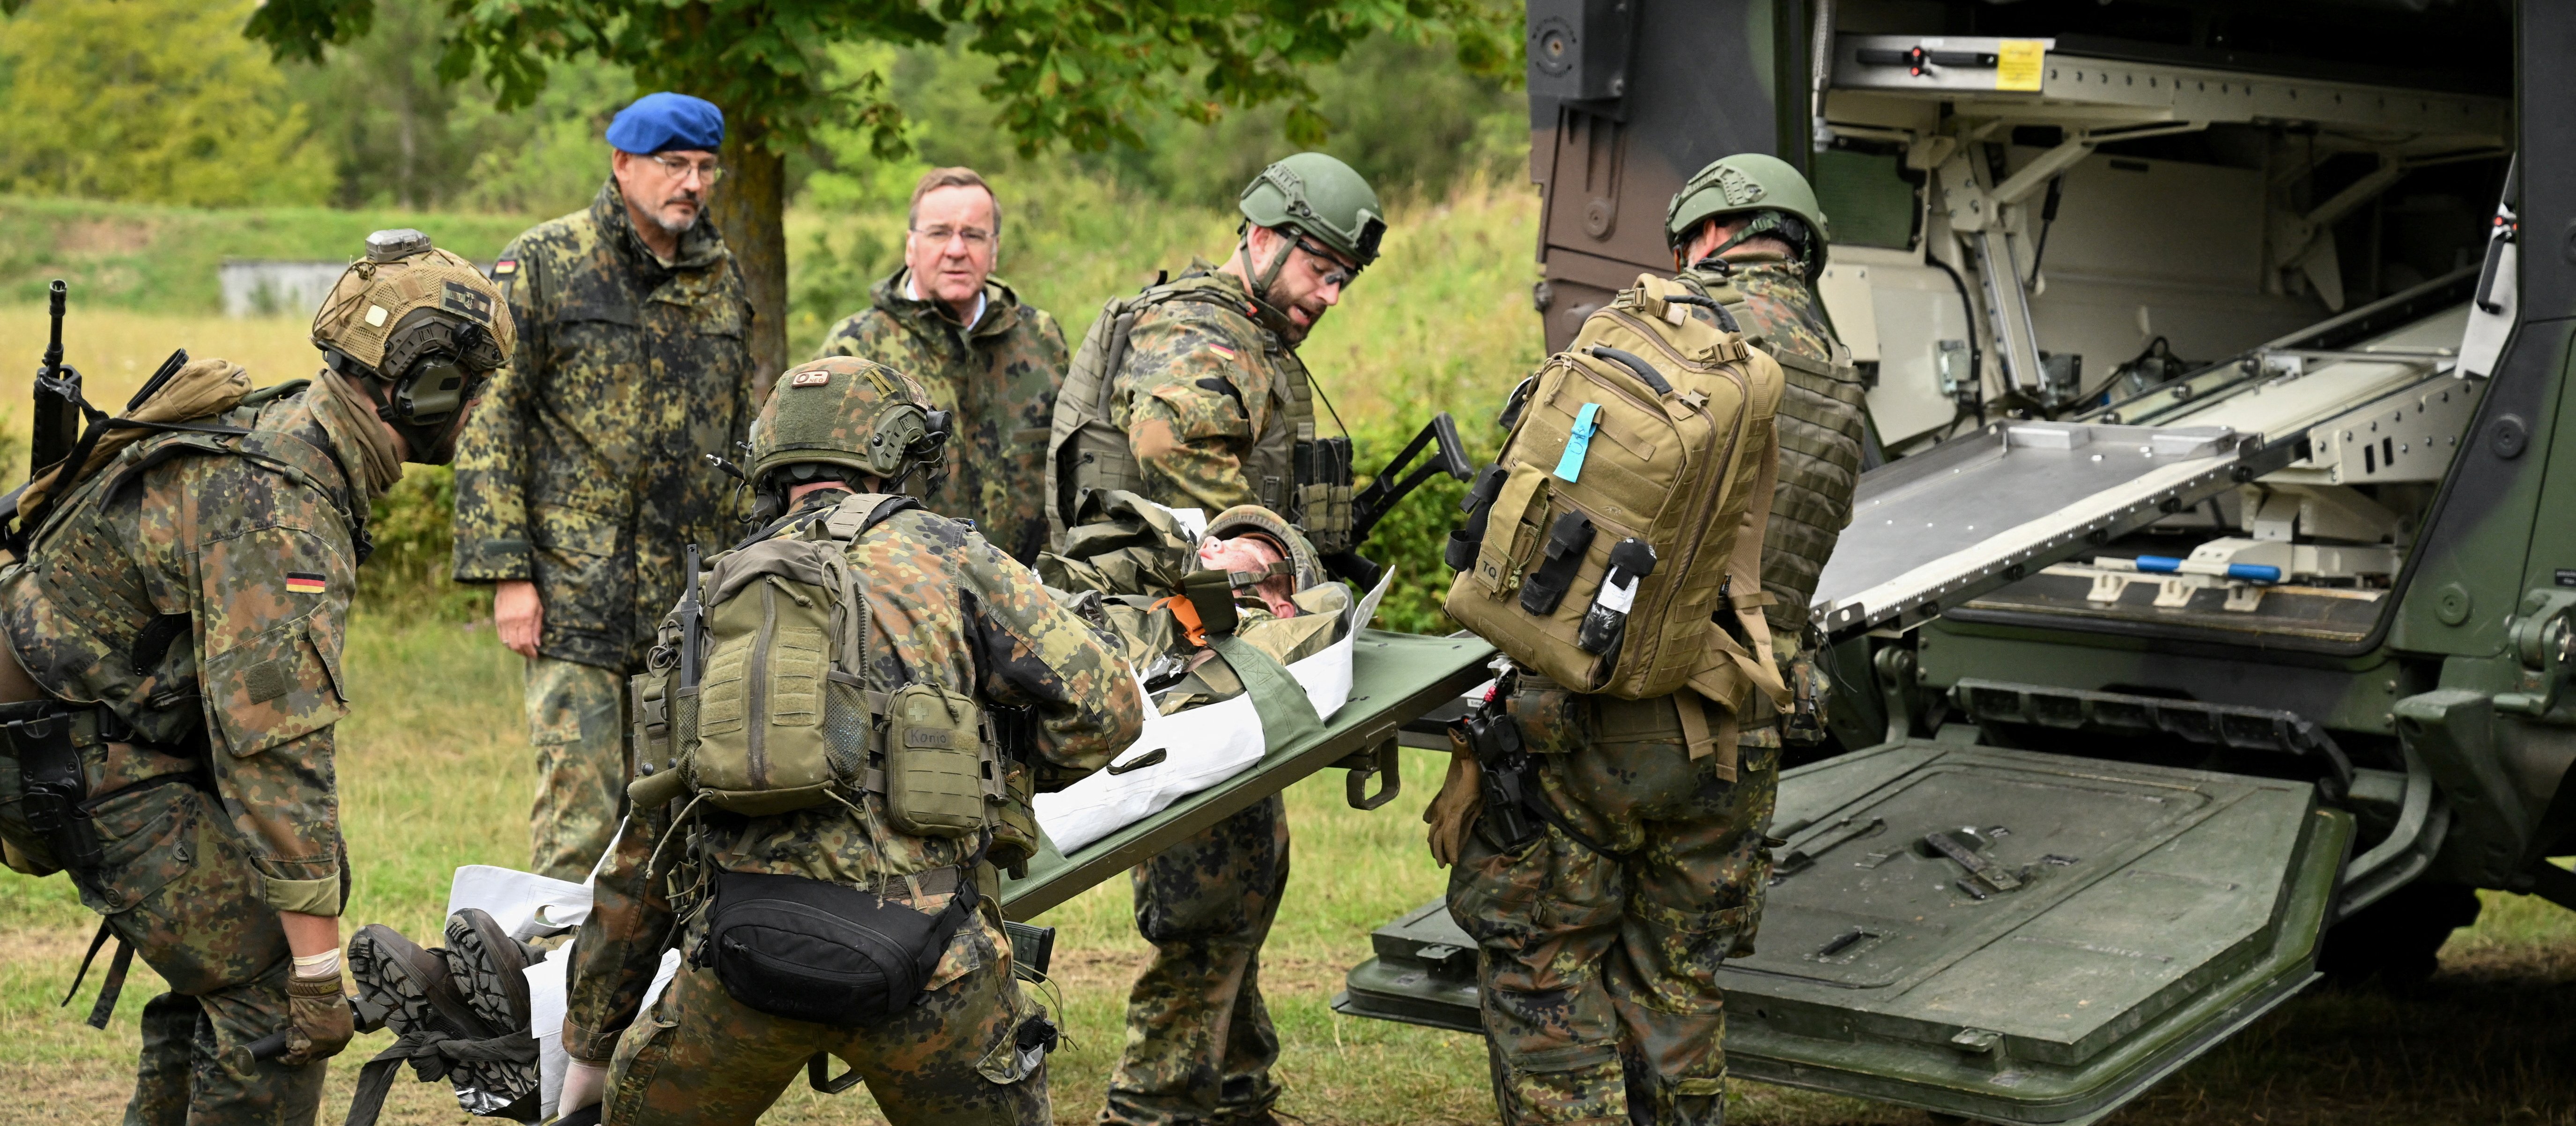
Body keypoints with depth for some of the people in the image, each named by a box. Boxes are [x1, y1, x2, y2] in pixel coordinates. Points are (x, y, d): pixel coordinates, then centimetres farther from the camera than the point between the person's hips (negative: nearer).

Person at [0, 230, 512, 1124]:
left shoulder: (286, 430, 4)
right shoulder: (282, 509, -29)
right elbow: (276, 741, -33)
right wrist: (319, 966, -32)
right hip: (99, 770, -10)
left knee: (221, 967, 20)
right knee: (271, 998, -12)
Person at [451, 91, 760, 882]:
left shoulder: (722, 279, 14)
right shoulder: (544, 266, -2)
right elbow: (490, 426, -5)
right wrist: (506, 572, -12)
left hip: (695, 600, 5)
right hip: (579, 594, -5)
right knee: (581, 808, -8)